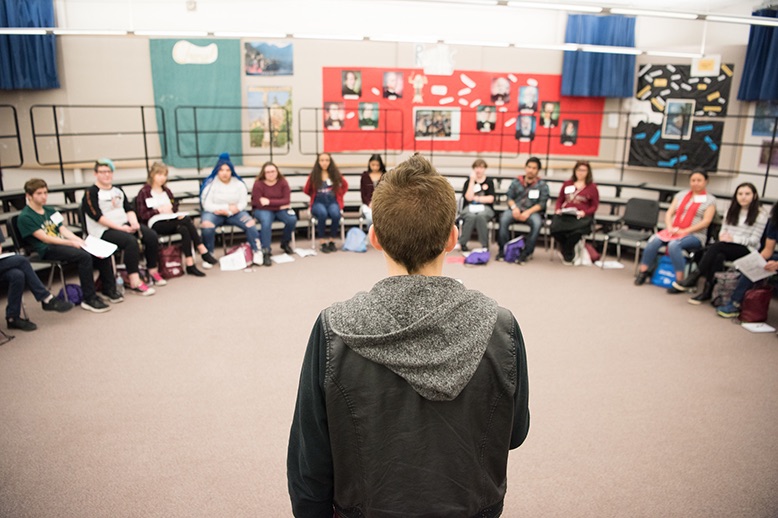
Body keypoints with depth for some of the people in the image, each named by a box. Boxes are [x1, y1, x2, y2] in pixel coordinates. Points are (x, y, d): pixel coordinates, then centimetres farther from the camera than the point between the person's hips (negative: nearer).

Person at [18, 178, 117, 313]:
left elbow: (63, 230, 10)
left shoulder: (50, 211, 20)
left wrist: (78, 240, -9)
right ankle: (89, 299, -25)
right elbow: (44, 238, -13)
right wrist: (71, 243, -19)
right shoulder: (25, 217, -4)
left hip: (62, 243, 7)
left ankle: (109, 289, 2)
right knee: (84, 256, -31)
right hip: (47, 250, -7)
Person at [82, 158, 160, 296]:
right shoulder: (91, 193, -3)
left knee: (151, 235, -15)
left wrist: (134, 223, -9)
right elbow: (97, 216, -13)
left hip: (125, 224, 7)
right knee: (131, 241, -33)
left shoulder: (117, 190, 18)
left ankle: (153, 271, -4)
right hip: (104, 230, -7)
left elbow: (129, 208, 12)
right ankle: (134, 282, -34)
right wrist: (120, 227, -19)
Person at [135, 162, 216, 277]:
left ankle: (190, 264, -38)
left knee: (184, 230, -33)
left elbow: (175, 205, 24)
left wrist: (171, 208, 1)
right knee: (186, 220, -31)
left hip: (170, 221, 5)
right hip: (156, 224, -5)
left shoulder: (166, 190, 24)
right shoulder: (144, 192, 4)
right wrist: (159, 210, -11)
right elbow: (142, 214, -4)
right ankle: (203, 251, -29)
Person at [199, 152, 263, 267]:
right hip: (214, 213, -2)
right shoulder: (210, 183, -7)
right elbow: (207, 205, -12)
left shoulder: (239, 183, 1)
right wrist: (227, 207, -18)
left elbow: (243, 203, -1)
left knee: (251, 223, -23)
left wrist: (227, 212, -17)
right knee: (206, 225, -33)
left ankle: (257, 252, -13)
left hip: (234, 213, 2)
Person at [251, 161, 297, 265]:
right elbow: (259, 204, -18)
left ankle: (285, 243, 2)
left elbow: (287, 200, -13)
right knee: (266, 223, -35)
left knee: (292, 219, -24)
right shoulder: (258, 184, -13)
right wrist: (279, 205, -15)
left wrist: (269, 201, -23)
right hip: (263, 210, -3)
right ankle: (265, 252, -30)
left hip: (280, 209, 3)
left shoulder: (283, 182, -5)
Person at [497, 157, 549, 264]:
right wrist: (514, 207, -13)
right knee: (503, 219, -31)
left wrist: (528, 212, -17)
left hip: (532, 212, -1)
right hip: (515, 210, 1)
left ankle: (526, 252, -23)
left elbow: (542, 203, -2)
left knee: (537, 223, -35)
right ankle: (502, 249, -18)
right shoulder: (516, 182, 13)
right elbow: (509, 197, 9)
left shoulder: (542, 185, 7)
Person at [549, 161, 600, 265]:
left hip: (582, 216, -2)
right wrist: (558, 209, 2)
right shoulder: (567, 184, 22)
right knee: (554, 228, -32)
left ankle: (567, 255, -9)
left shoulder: (592, 187, 12)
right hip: (564, 214, 3)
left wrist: (584, 212, -10)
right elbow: (560, 200, 23)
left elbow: (594, 206, 9)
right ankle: (569, 253, -6)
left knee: (576, 231, -38)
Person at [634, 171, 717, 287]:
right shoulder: (681, 195, 18)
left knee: (673, 245, -36)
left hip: (694, 235, -4)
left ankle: (680, 281, -31)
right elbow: (669, 213, 10)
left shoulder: (710, 200, 6)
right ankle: (643, 273, -19)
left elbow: (706, 221, -6)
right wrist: (670, 228, -10)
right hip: (672, 231, 4)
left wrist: (684, 231, -16)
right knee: (653, 241, -26)